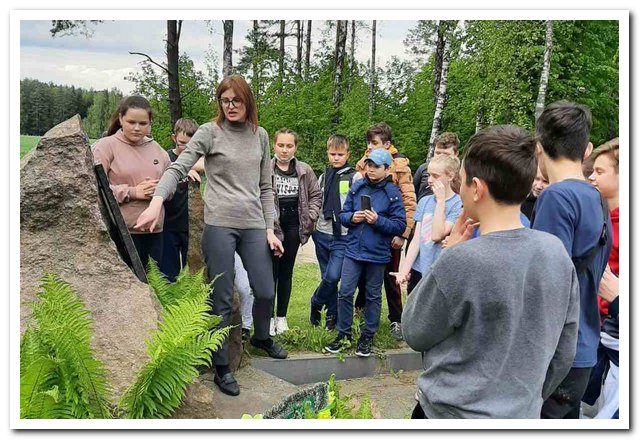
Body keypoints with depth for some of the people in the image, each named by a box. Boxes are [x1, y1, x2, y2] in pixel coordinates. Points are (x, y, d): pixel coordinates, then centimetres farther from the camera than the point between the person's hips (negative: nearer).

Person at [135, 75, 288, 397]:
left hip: (254, 225, 4)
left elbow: (265, 187, 13)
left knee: (265, 292, 9)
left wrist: (270, 229, 7)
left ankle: (261, 337, 41)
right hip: (219, 225, -4)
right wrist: (157, 201, -30)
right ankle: (221, 368, 17)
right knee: (222, 300, 1)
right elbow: (178, 168, -13)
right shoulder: (209, 132, -2)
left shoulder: (260, 135, 11)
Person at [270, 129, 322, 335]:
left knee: (286, 271, 11)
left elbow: (316, 194, 14)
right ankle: (269, 317, 12)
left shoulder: (304, 170, 3)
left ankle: (281, 316, 22)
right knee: (271, 270, 0)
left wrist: (311, 216, 5)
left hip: (294, 225, 3)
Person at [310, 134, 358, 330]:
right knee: (327, 276, 10)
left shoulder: (354, 177, -4)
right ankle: (332, 313, 24)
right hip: (322, 234, 5)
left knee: (333, 276, -13)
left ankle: (316, 303, 12)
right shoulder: (323, 177, 12)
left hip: (343, 237, -5)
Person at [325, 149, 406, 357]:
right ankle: (343, 334, 18)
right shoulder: (357, 187, 3)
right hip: (353, 250, 3)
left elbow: (400, 225, -8)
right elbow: (343, 215, 8)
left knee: (373, 295, 11)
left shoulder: (393, 193, -6)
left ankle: (367, 336, 25)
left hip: (377, 253, -2)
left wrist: (378, 220, -20)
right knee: (345, 292, 2)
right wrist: (352, 217, -13)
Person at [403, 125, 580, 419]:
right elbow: (563, 353, 2)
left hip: (454, 413, -5)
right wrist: (527, 399, 17)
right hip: (522, 414, 5)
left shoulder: (459, 262, -27)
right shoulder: (557, 252, -8)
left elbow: (414, 334, -10)